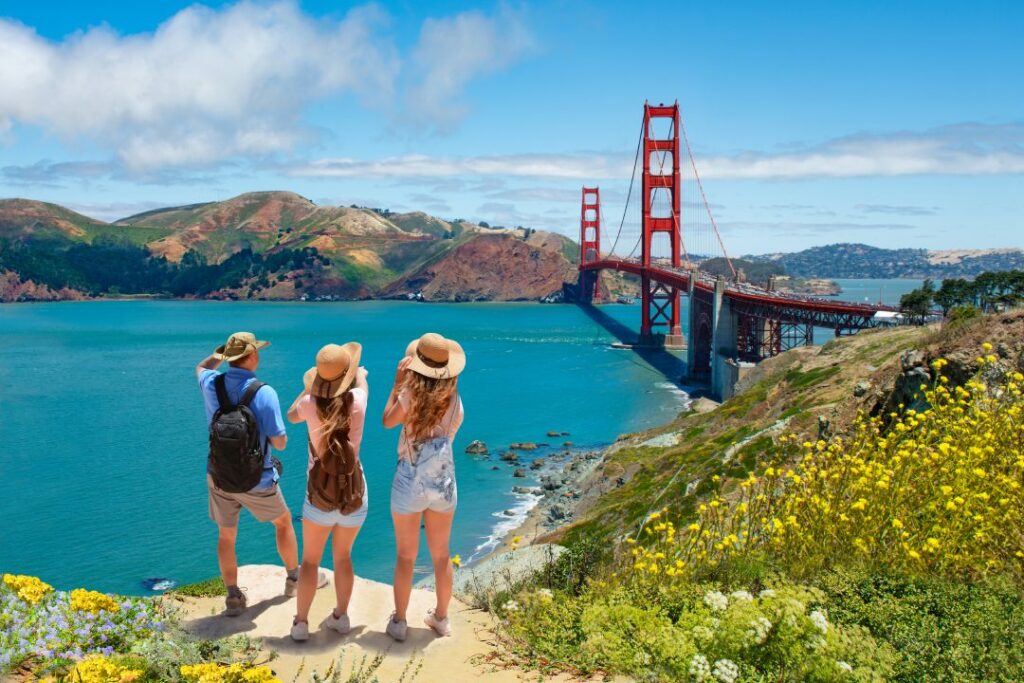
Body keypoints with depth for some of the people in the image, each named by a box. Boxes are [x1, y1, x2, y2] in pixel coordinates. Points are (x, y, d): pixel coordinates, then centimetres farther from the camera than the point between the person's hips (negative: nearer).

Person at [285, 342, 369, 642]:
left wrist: (309, 387, 27)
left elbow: (291, 415, 14)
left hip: (320, 496, -1)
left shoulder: (310, 404, -12)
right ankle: (341, 616, 23)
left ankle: (301, 622, 11)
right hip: (354, 496, 1)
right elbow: (362, 379, 16)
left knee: (310, 560, 15)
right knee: (343, 556, 21)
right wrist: (360, 374, 39)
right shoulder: (357, 401, -12)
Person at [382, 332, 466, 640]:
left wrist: (397, 383, 4)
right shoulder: (455, 401, -8)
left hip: (409, 485, -3)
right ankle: (441, 618, 30)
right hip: (443, 483, 3)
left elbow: (387, 421, 0)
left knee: (405, 557, 11)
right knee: (441, 554, 18)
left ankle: (399, 622, 22)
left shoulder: (411, 396, -16)